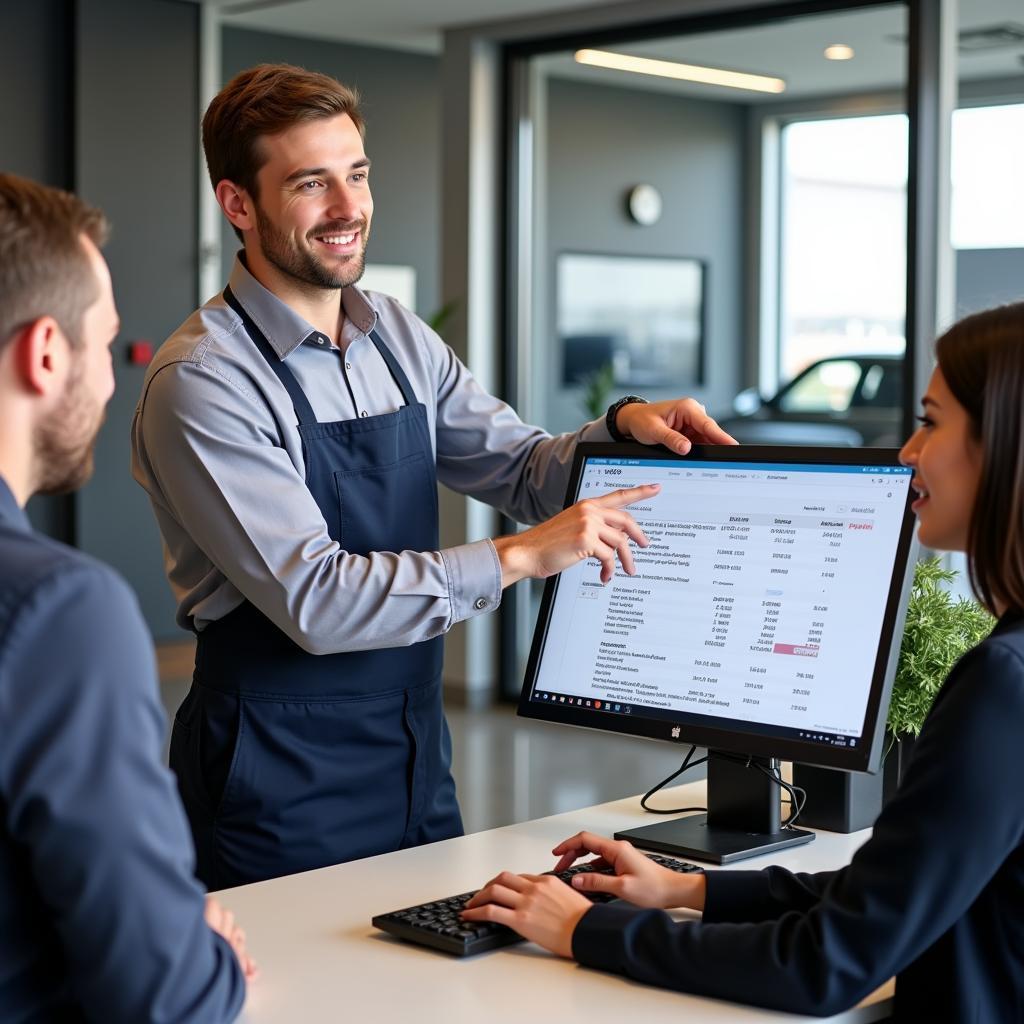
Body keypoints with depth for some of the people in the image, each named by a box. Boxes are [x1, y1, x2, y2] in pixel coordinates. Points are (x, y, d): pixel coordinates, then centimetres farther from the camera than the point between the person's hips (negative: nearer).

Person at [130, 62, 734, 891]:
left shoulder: (402, 340, 5)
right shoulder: (202, 382, -17)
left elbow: (524, 471, 10)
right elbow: (314, 599, -24)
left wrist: (624, 425, -9)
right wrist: (518, 558, -26)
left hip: (419, 758, 7)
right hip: (282, 784, -6)